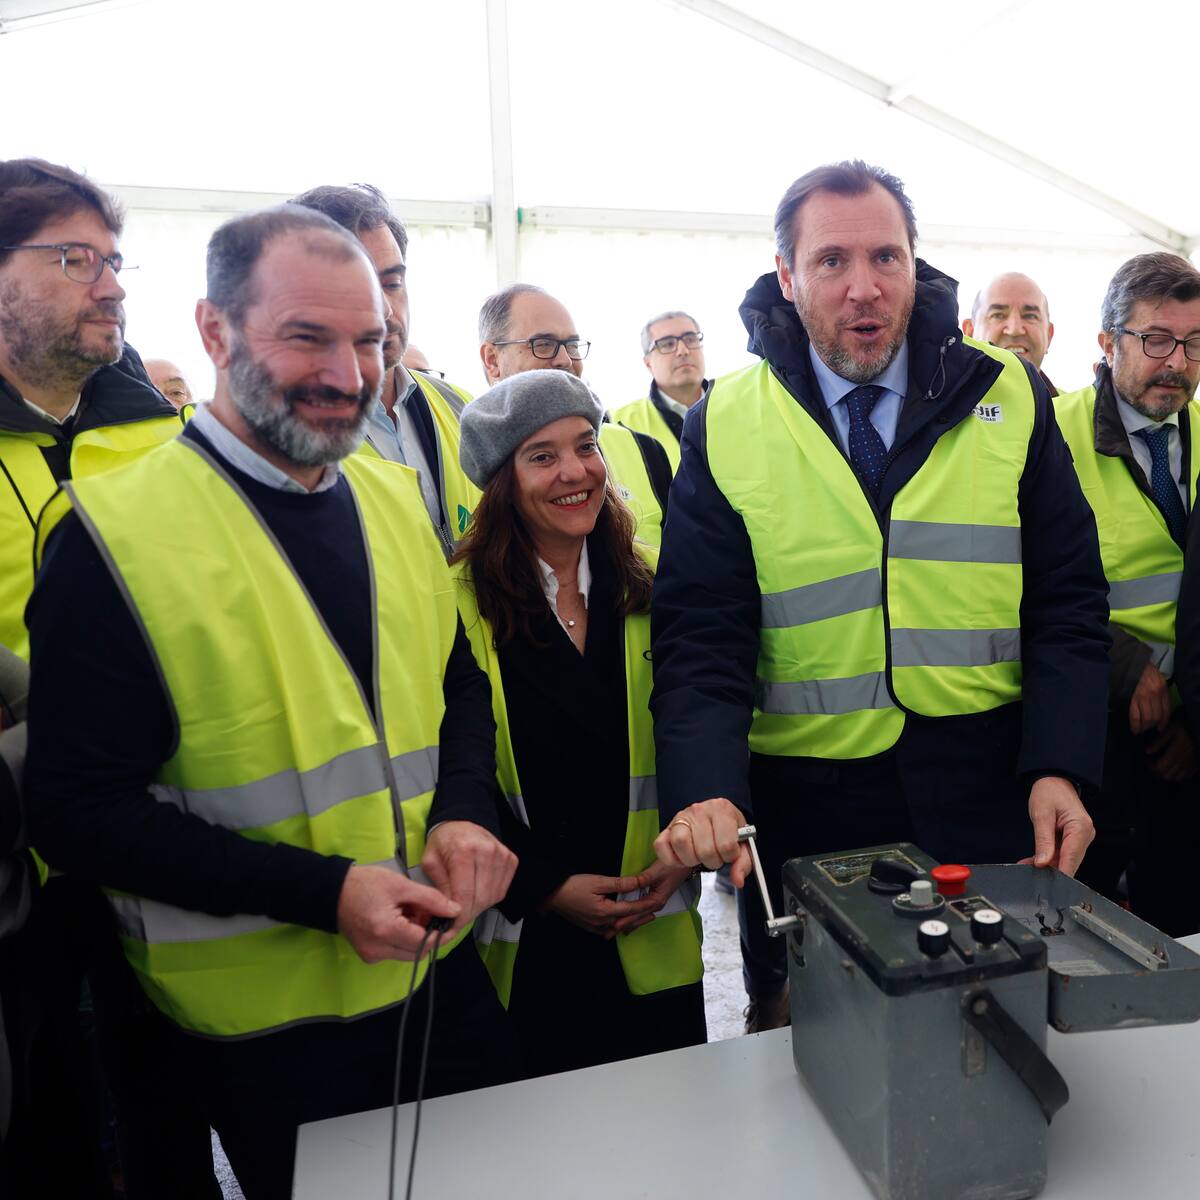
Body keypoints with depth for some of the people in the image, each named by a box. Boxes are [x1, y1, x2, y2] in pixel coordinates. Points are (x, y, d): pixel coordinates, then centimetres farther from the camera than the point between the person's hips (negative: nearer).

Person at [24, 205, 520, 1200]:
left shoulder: (398, 499, 2)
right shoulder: (113, 534, -15)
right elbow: (81, 807, -15)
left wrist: (463, 812, -9)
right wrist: (322, 891, -22)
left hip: (446, 973, 5)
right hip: (268, 1021, -5)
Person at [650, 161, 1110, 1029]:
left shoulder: (1008, 397, 1)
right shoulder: (724, 427, -4)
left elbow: (1068, 599, 2)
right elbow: (700, 633, -7)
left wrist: (1059, 768, -9)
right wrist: (705, 789, -22)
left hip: (992, 793, 2)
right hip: (810, 807, -1)